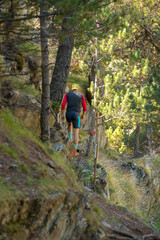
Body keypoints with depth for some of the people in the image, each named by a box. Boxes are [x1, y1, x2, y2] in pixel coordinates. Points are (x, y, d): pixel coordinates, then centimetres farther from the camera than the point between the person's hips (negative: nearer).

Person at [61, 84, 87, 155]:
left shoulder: (67, 94, 12)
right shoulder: (81, 95, 12)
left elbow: (63, 104, 0)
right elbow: (85, 107, 15)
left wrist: (62, 115, 4)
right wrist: (83, 115, 33)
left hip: (68, 114, 1)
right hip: (76, 115, -1)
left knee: (69, 124, 38)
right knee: (76, 133, 2)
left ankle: (70, 139, 27)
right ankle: (75, 151, -5)